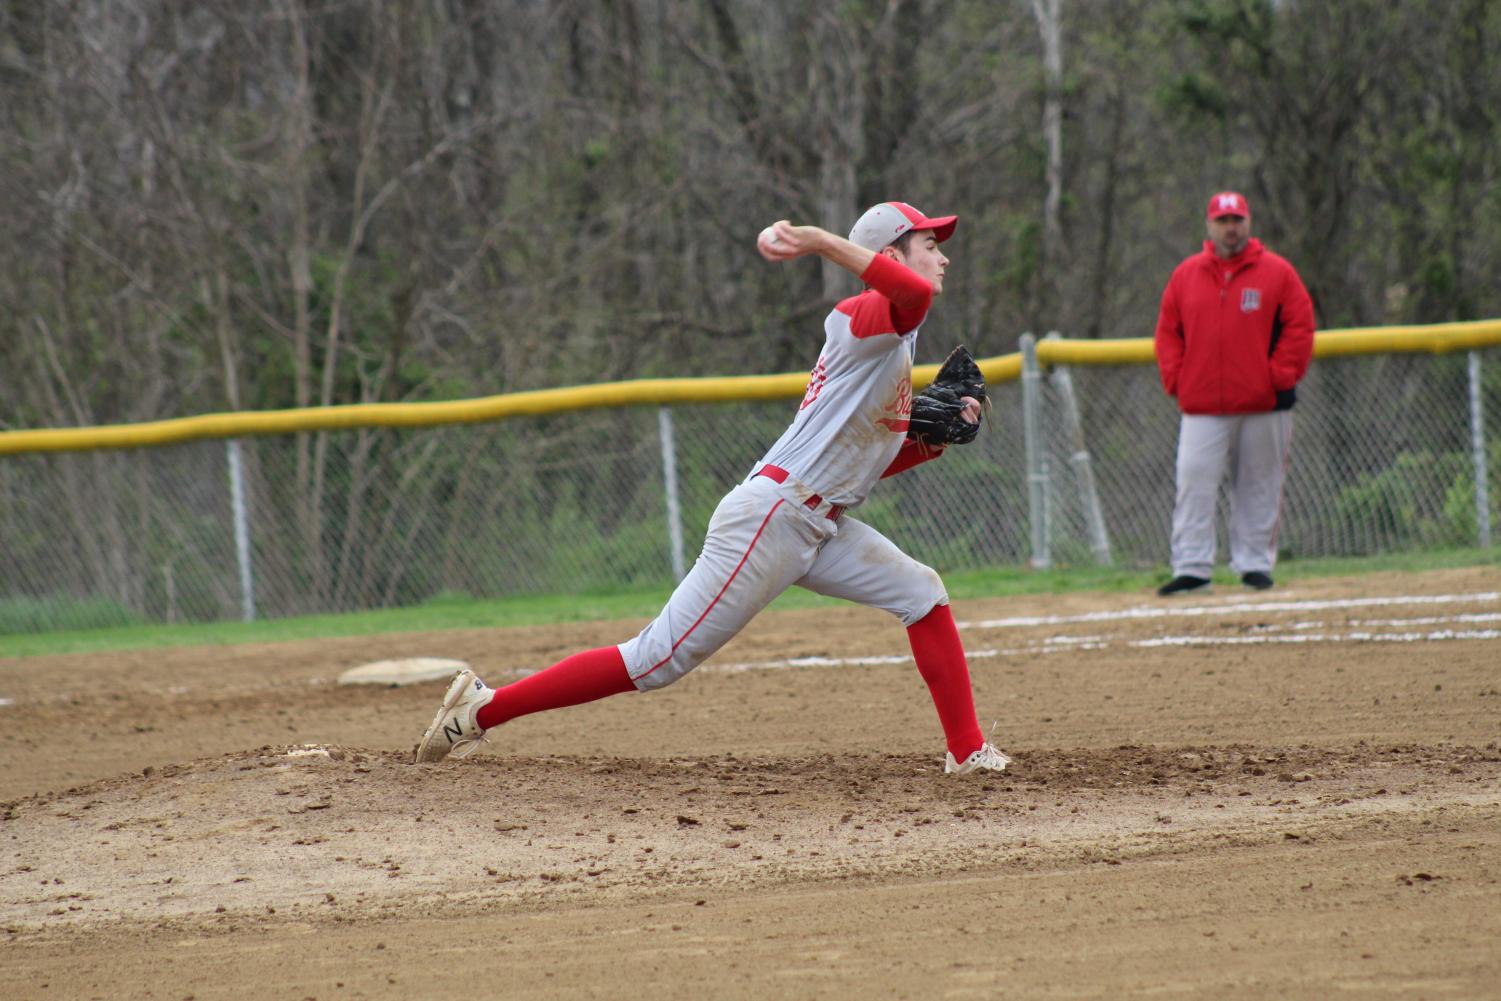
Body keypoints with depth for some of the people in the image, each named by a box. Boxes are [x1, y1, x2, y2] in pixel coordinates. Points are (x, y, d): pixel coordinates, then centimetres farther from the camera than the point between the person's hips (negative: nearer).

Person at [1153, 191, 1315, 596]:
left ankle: (1255, 564, 12)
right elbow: (1168, 332, 12)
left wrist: (1279, 377, -7)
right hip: (1201, 406, 1)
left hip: (1263, 405, -1)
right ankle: (1191, 567, -8)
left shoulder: (1277, 272, 4)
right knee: (1194, 484, -8)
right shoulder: (1186, 275, 10)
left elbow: (1299, 327, 1)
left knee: (1259, 487, 4)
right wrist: (1176, 380, 0)